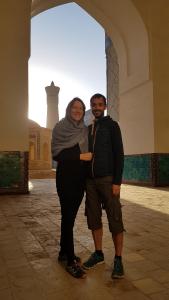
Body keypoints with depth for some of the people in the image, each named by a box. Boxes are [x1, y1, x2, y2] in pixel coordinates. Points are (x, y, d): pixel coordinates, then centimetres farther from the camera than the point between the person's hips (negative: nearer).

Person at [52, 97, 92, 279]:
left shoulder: (84, 130, 12)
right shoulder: (60, 128, -3)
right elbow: (56, 154, -11)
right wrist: (80, 156, -14)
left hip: (80, 178, 5)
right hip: (66, 177, -5)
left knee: (70, 216, 13)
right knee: (68, 217, -3)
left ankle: (64, 252, 28)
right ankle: (70, 261, 7)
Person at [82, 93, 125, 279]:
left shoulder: (111, 125, 1)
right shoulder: (87, 128, 16)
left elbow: (119, 154, -6)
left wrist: (117, 182, -14)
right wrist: (84, 178, 10)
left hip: (108, 179, -5)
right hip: (90, 180, 5)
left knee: (115, 220, -1)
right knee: (94, 218, 10)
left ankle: (118, 259, 12)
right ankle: (98, 253, 25)